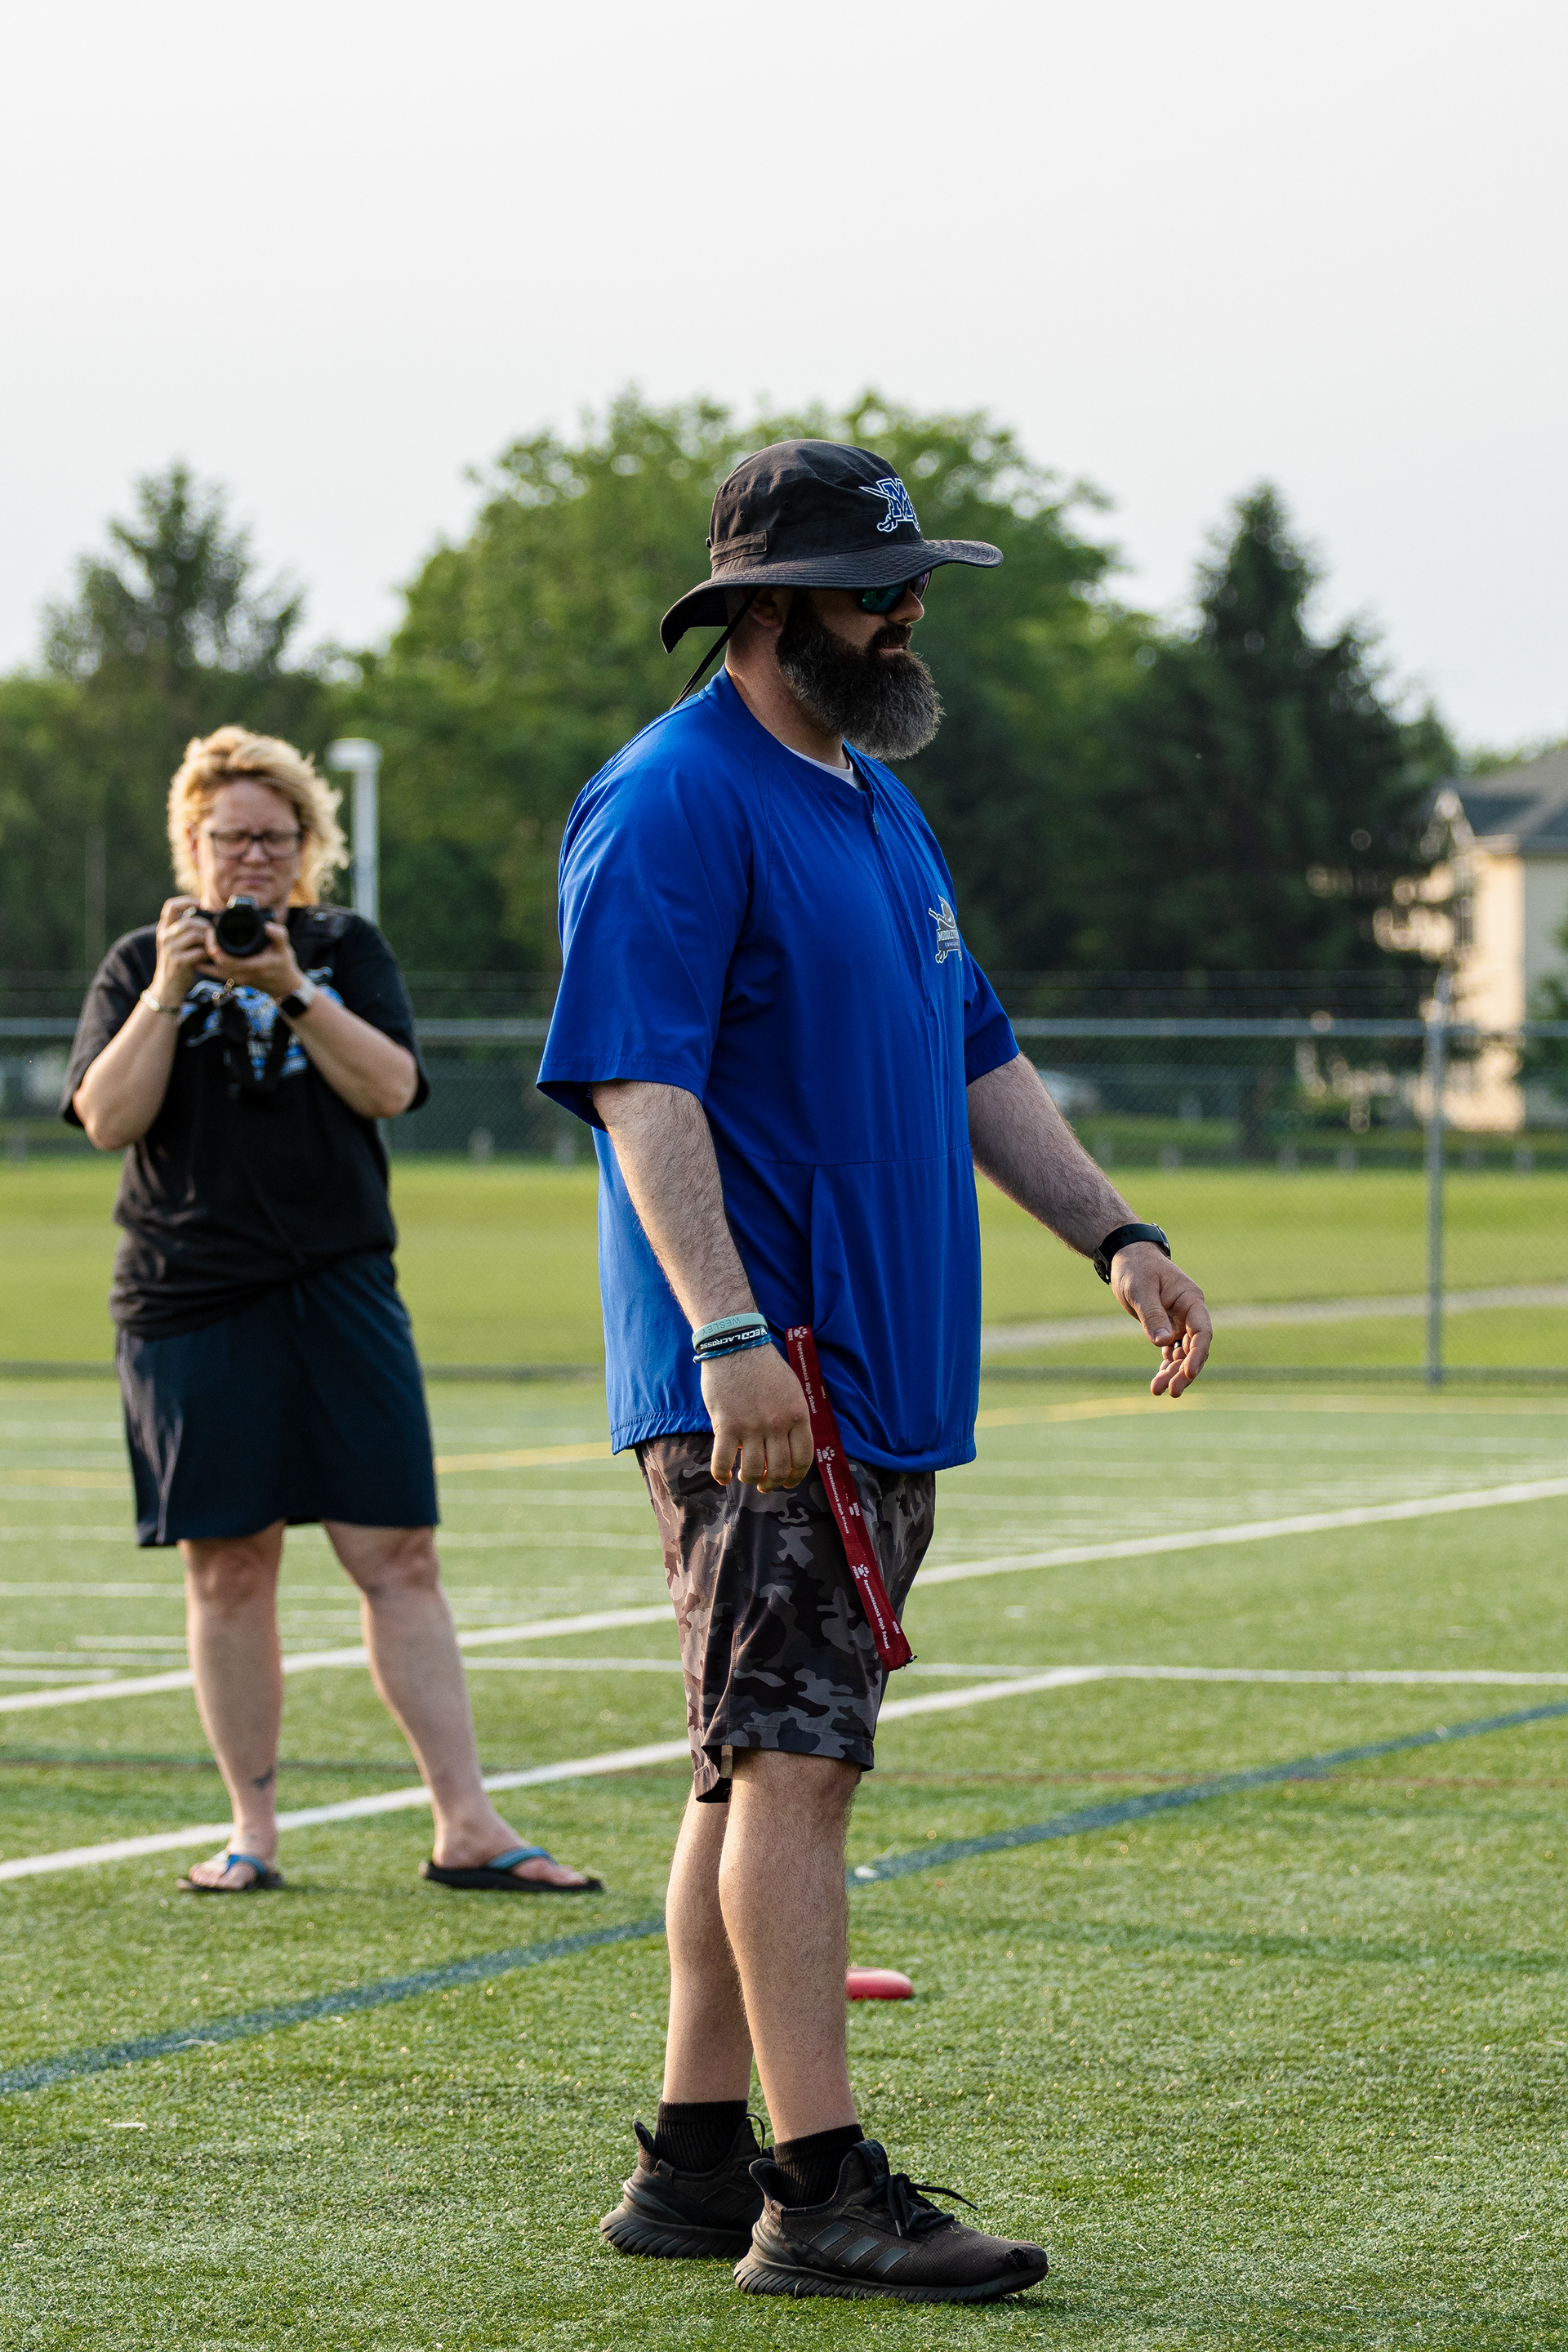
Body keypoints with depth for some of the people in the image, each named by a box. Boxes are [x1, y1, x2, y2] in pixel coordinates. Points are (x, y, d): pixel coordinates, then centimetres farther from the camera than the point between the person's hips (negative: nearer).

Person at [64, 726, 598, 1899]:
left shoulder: (347, 949, 10)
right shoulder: (139, 964, 9)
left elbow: (391, 1086, -5)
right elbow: (108, 1118, -3)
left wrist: (292, 993, -17)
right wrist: (169, 993, -13)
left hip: (339, 1292, 0)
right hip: (191, 1303, 0)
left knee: (399, 1557, -4)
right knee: (229, 1569, 1)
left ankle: (467, 1826, -4)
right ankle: (254, 1832, 9)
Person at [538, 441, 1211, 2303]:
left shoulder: (878, 801, 19)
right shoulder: (673, 804, -11)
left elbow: (973, 1057, 26)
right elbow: (639, 1084, -19)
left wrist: (1112, 1235, 15)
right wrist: (730, 1330, -28)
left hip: (882, 1380, 10)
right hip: (754, 1384, -10)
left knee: (766, 1762, 11)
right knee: (794, 1755, -11)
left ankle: (696, 2166, 17)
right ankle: (821, 2195, -11)